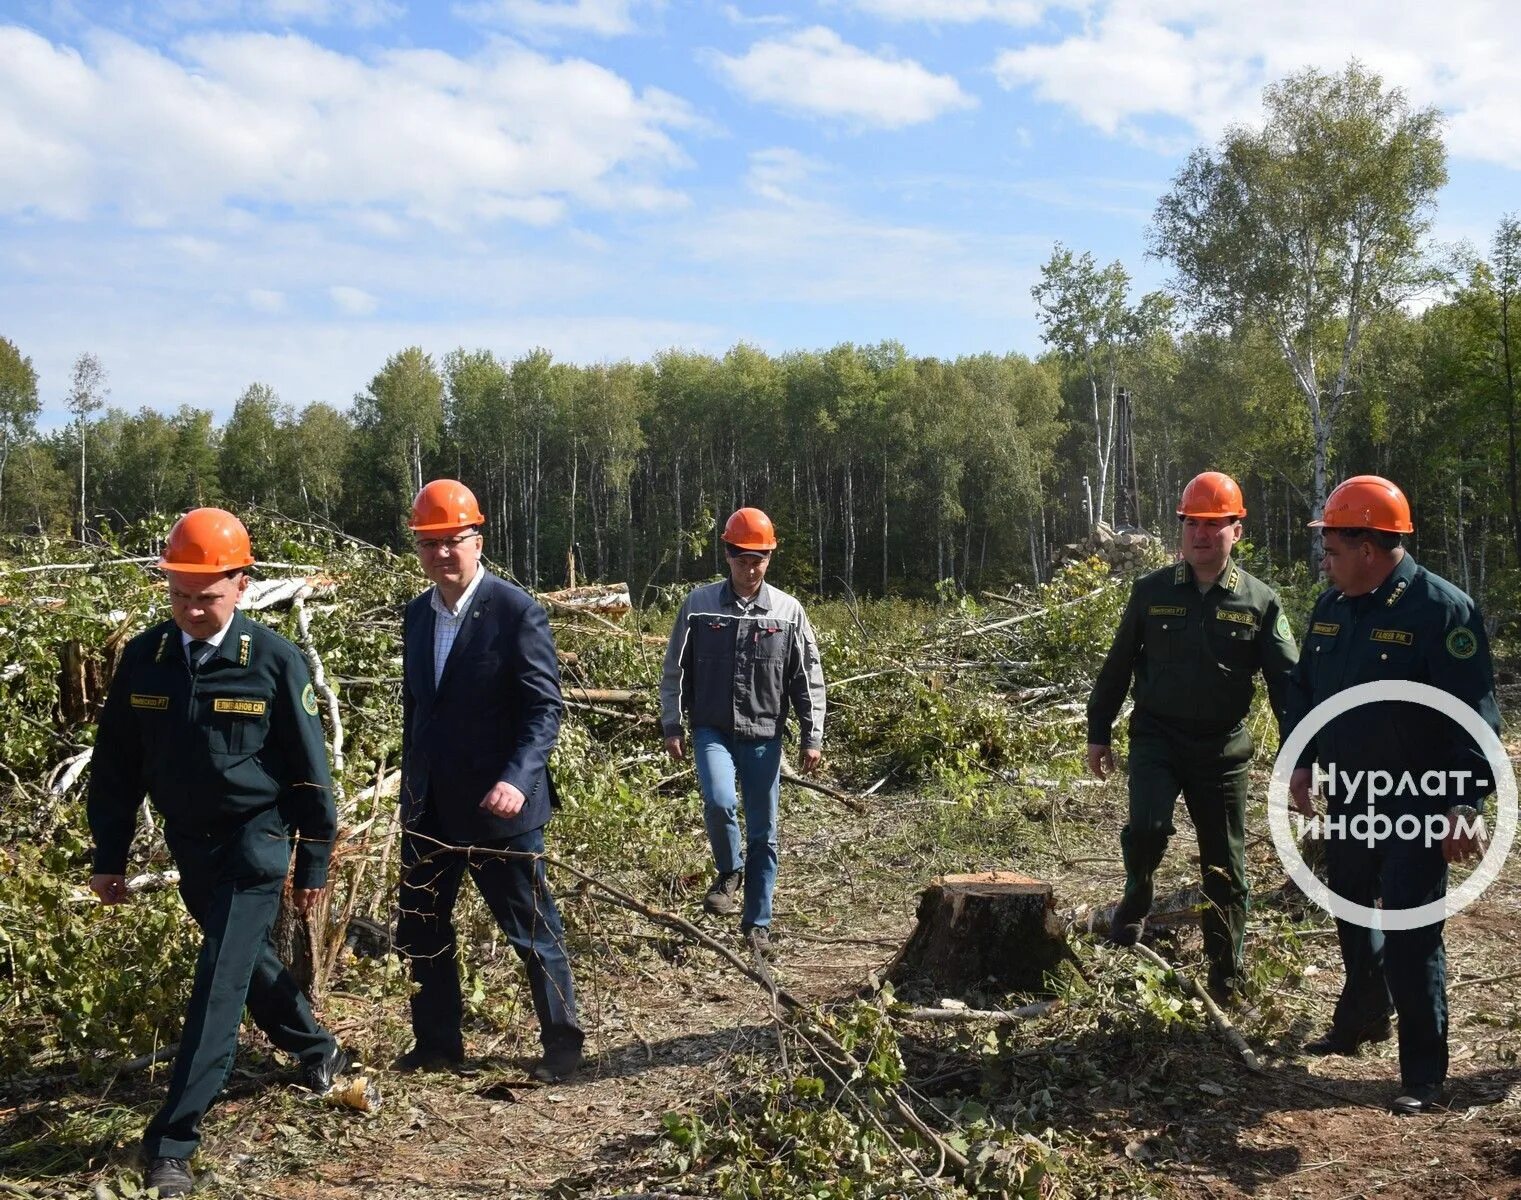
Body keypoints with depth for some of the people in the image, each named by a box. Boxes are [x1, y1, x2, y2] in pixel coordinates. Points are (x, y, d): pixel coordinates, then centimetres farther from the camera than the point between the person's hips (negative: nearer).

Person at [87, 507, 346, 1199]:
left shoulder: (275, 660, -14)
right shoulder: (143, 657, -3)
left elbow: (309, 770, -7)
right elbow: (115, 764, 5)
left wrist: (313, 862, -5)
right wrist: (109, 857, 6)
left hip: (255, 842, -5)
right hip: (187, 845, 5)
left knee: (219, 983, -9)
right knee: (245, 958, 20)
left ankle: (172, 1143, -3)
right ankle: (317, 1051, 44)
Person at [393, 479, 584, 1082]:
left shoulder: (517, 612, -13)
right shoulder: (416, 615, 8)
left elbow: (544, 708, -17)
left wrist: (518, 780, -30)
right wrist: (410, 785, 16)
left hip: (497, 805, -6)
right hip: (429, 806, 7)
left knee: (532, 928, 7)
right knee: (419, 928, 14)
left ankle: (561, 1040, 24)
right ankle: (438, 1043, 31)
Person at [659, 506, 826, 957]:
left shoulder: (788, 611, 0)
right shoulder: (699, 604, -1)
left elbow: (809, 678, 3)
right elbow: (675, 670, 5)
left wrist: (813, 737, -1)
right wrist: (671, 726, 2)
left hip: (764, 736, 1)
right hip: (712, 730, -1)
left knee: (763, 833, 6)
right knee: (719, 803, -25)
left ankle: (757, 923, 21)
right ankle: (728, 871, 6)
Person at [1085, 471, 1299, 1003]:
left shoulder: (1260, 601, -2)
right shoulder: (1151, 591, 0)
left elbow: (1286, 682, -2)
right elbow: (1117, 666, 7)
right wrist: (1097, 732, 8)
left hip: (1223, 748, 1)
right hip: (1156, 737, 0)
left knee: (1225, 867, 7)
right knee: (1148, 825, -23)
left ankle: (1227, 977, 22)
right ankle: (1138, 892, 11)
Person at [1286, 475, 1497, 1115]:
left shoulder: (1443, 610, -17)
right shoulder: (1331, 606, 5)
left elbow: (1473, 718, -19)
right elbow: (1304, 689, 16)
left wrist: (1463, 805, -24)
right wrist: (1303, 761, 7)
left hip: (1417, 805, -7)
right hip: (1347, 797, 7)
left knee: (1411, 936, -5)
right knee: (1351, 913, 21)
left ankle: (1423, 1074, 6)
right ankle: (1361, 1019, 43)